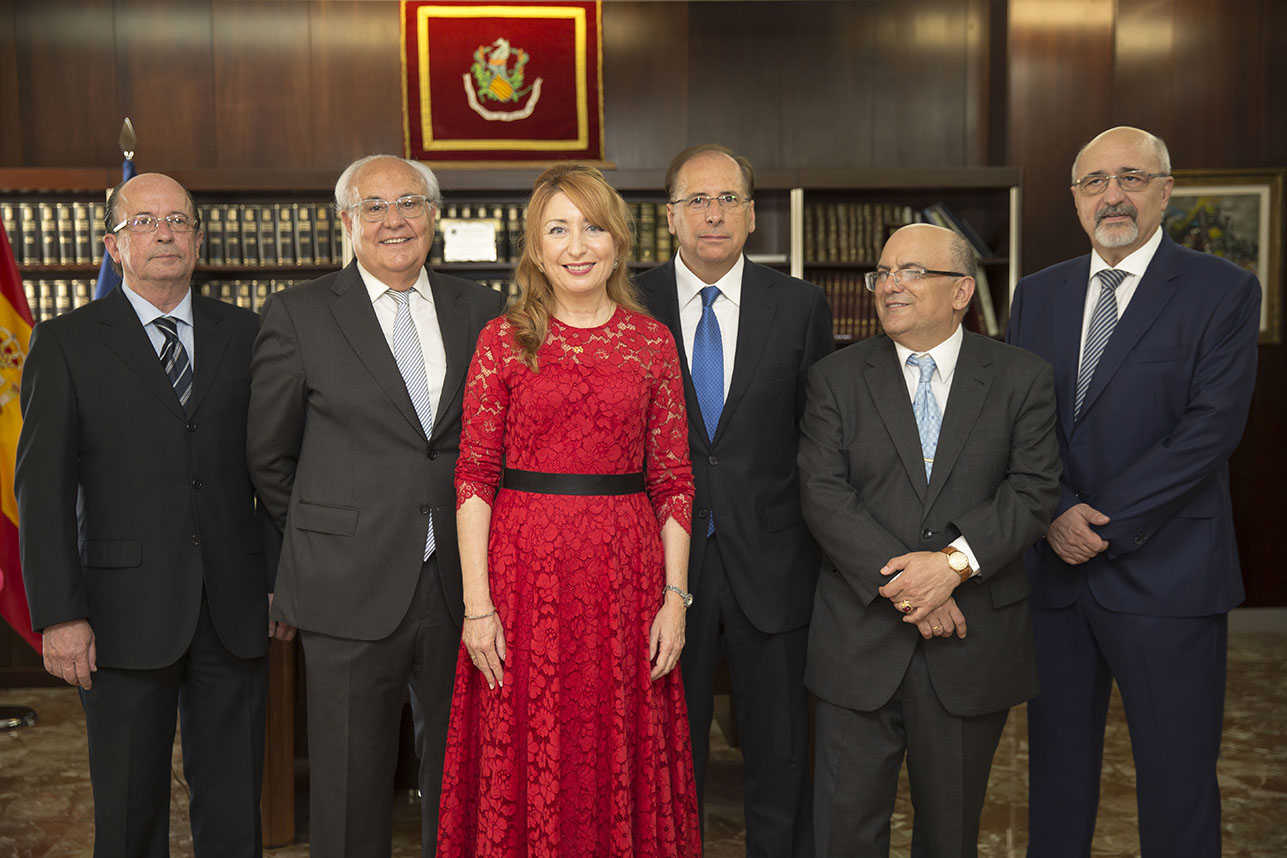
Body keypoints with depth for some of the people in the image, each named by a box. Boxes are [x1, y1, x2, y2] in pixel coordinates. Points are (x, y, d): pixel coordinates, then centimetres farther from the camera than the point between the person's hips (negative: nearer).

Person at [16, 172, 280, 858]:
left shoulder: (243, 334, 9)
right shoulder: (66, 343, 1)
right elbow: (43, 486, -3)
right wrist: (58, 615, -10)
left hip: (234, 611, 2)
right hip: (126, 612, -2)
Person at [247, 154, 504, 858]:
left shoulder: (479, 310, 7)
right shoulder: (298, 314, -1)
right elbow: (269, 456, 5)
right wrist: (327, 536, 8)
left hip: (461, 587, 3)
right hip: (351, 589, -2)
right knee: (351, 785, 9)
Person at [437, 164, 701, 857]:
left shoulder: (652, 342, 6)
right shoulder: (503, 339, 2)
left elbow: (673, 479, 5)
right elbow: (474, 475, -1)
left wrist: (675, 596, -2)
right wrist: (477, 604, -8)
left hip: (625, 574, 1)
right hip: (525, 569, -1)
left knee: (620, 756, 10)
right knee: (525, 757, 6)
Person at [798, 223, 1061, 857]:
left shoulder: (1022, 378, 3)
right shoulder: (836, 378, 2)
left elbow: (1033, 491, -6)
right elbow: (822, 494, -7)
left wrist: (955, 561, -20)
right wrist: (899, 581, -17)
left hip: (973, 644, 0)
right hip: (861, 636, 0)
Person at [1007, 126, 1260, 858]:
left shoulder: (1223, 291, -3)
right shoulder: (1039, 295, 11)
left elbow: (1213, 426, -12)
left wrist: (1105, 524, -16)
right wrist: (1055, 513, -11)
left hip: (1164, 574, -4)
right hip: (1054, 571, 4)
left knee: (1178, 780, 5)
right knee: (1057, 768, 15)